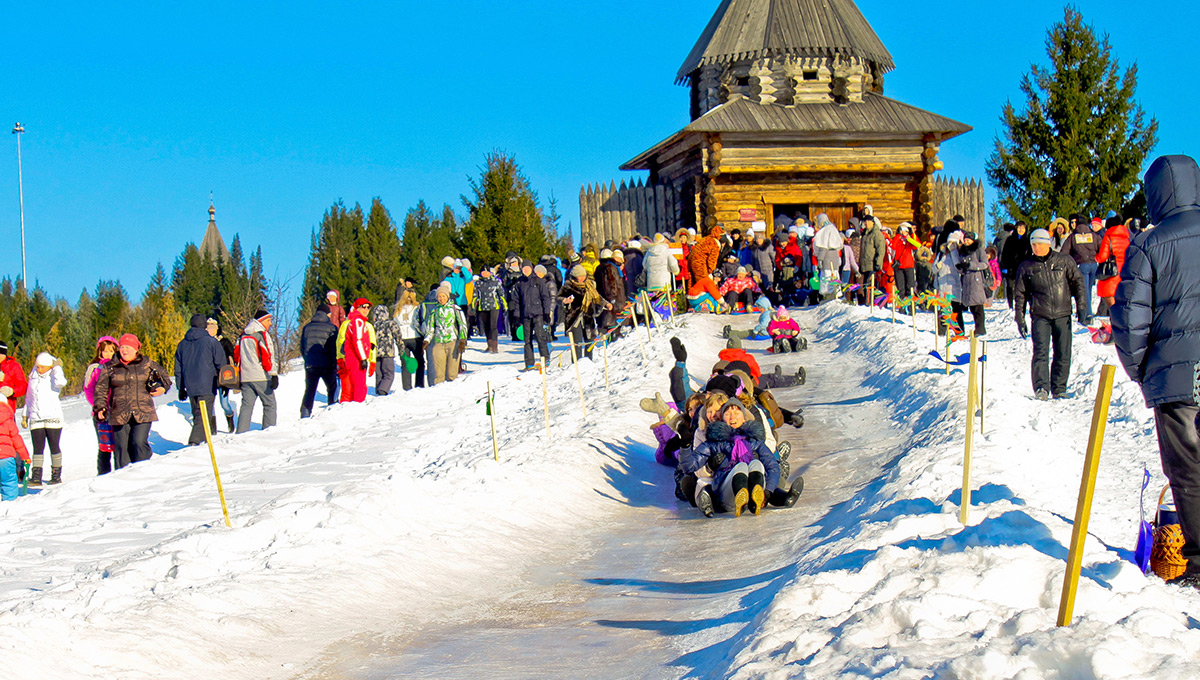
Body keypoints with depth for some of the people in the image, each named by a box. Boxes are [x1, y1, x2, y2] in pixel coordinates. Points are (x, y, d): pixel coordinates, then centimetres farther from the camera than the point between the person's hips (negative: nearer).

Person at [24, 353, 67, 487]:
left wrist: (57, 367, -13)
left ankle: (56, 475, 9)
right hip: (35, 419, 3)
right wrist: (25, 415, 18)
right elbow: (28, 397, 21)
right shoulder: (33, 377, 13)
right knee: (38, 448, -1)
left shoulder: (53, 376, -1)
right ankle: (36, 477, -3)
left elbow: (61, 382, -26)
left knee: (54, 447, 2)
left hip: (53, 417, -3)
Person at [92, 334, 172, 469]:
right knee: (121, 447, 1)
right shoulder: (110, 368, 8)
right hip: (119, 415, 1)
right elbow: (101, 389, 11)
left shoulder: (146, 364, 7)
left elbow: (164, 375, 20)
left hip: (142, 413, -1)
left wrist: (163, 388, 1)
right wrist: (100, 407, 0)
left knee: (139, 442, -13)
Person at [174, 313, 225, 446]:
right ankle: (195, 441, -22)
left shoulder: (182, 344, 13)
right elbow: (221, 364, -2)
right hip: (207, 386, -5)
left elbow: (178, 369, 17)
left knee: (197, 414, 16)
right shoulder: (211, 341, -2)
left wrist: (181, 388, 22)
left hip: (190, 388, 5)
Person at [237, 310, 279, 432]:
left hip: (245, 377, 6)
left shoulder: (243, 335, 15)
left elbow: (237, 356, 17)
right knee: (270, 404, 1)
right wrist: (274, 375, -18)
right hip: (261, 376, -6)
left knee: (246, 405, 7)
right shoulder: (262, 334, -7)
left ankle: (241, 432, 0)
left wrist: (239, 375, 22)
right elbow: (267, 356, -15)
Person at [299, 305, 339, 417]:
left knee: (309, 391, 10)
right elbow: (334, 348, -6)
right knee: (332, 388, 9)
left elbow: (302, 347, 12)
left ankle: (305, 414, 5)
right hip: (326, 365, -3)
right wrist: (335, 364, 0)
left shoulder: (307, 327, 8)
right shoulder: (331, 327, -4)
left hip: (310, 365, 3)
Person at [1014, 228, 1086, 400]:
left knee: (1063, 355, 2)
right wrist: (1020, 319, 8)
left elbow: (1078, 282, 10)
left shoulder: (1064, 261, 6)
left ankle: (1059, 389, 11)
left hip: (1063, 315, 1)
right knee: (1041, 352, -15)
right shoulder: (1026, 267, 8)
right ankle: (1041, 387, -18)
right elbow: (1020, 294, 13)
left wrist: (1081, 306, 3)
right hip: (1040, 316, -1)